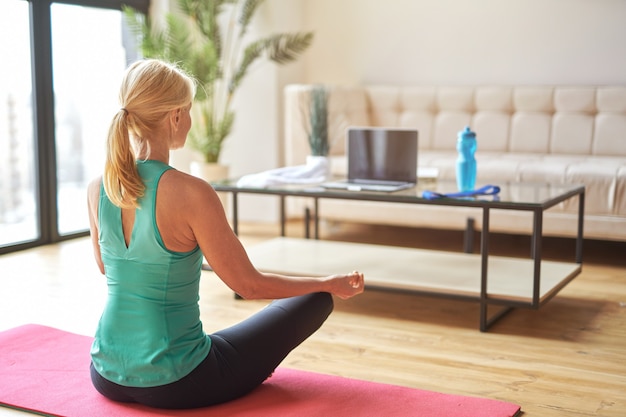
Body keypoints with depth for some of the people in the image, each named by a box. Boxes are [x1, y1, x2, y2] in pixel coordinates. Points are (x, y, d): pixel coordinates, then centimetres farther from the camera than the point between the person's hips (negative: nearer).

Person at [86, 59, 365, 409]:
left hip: (108, 377, 7)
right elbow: (249, 285, -15)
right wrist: (331, 284, 1)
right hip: (172, 386, -6)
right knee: (317, 299, 13)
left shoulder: (97, 190, -4)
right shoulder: (191, 193, -23)